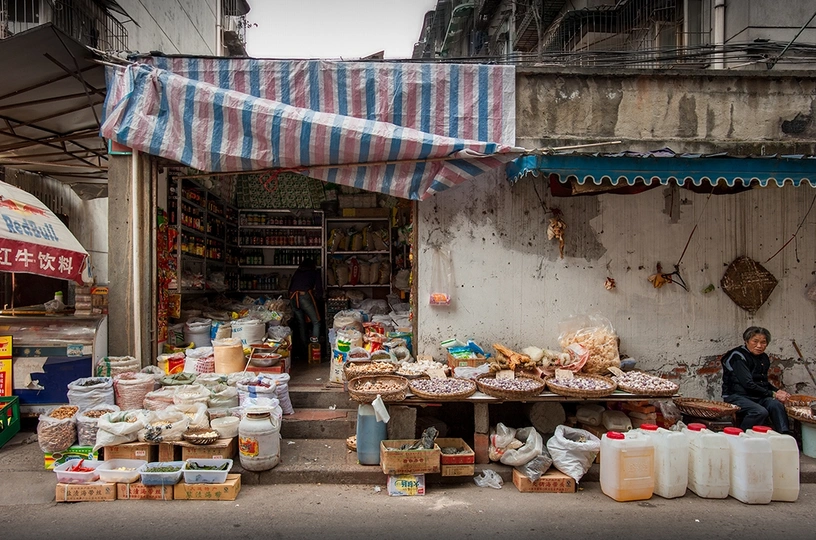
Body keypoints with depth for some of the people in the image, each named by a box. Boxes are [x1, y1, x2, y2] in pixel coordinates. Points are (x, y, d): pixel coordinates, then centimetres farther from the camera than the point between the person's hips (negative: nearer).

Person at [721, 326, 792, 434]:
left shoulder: (764, 358, 16)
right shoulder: (738, 356, -10)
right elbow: (748, 384, -16)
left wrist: (778, 391, 6)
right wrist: (773, 394, -13)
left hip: (758, 397, 7)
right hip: (736, 396, -7)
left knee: (776, 404, -25)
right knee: (761, 412, -33)